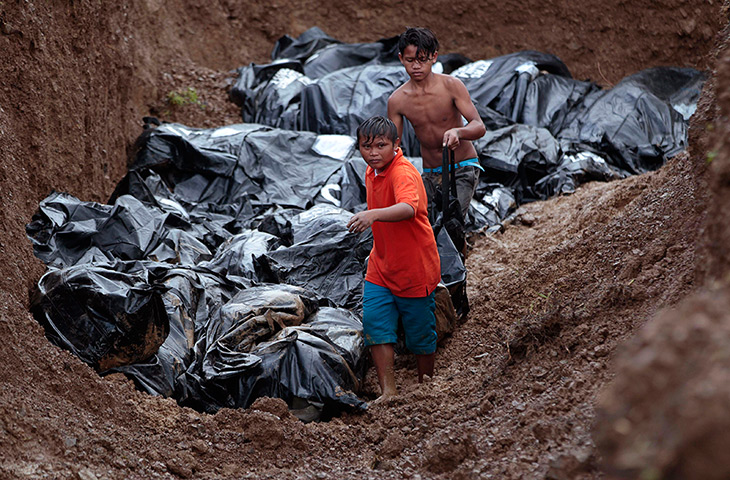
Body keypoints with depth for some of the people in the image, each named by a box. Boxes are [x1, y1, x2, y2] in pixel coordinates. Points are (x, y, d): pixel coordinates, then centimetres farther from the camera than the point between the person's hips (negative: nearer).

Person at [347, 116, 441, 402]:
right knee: (376, 326, -6)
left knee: (420, 334, 7)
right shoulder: (372, 173, 4)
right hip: (381, 268, 7)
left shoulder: (403, 174, -24)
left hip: (414, 269, -7)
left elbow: (408, 208, -46)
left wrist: (373, 215, -61)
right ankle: (388, 390, -1)